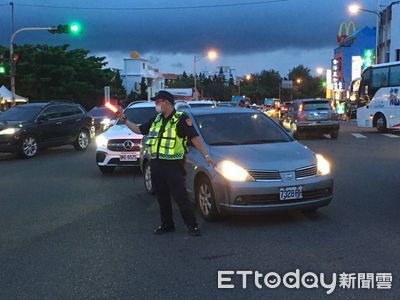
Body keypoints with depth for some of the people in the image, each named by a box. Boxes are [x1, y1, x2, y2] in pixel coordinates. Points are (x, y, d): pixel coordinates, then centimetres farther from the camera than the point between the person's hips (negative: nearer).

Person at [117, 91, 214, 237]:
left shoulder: (181, 119, -7)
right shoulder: (156, 120, 14)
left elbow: (194, 138, -10)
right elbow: (139, 129, 23)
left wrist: (205, 156, -14)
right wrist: (124, 120, 17)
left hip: (173, 166, -7)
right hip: (156, 164, 7)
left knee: (181, 197, -5)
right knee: (162, 197, 13)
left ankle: (192, 226, 5)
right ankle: (167, 225, 25)